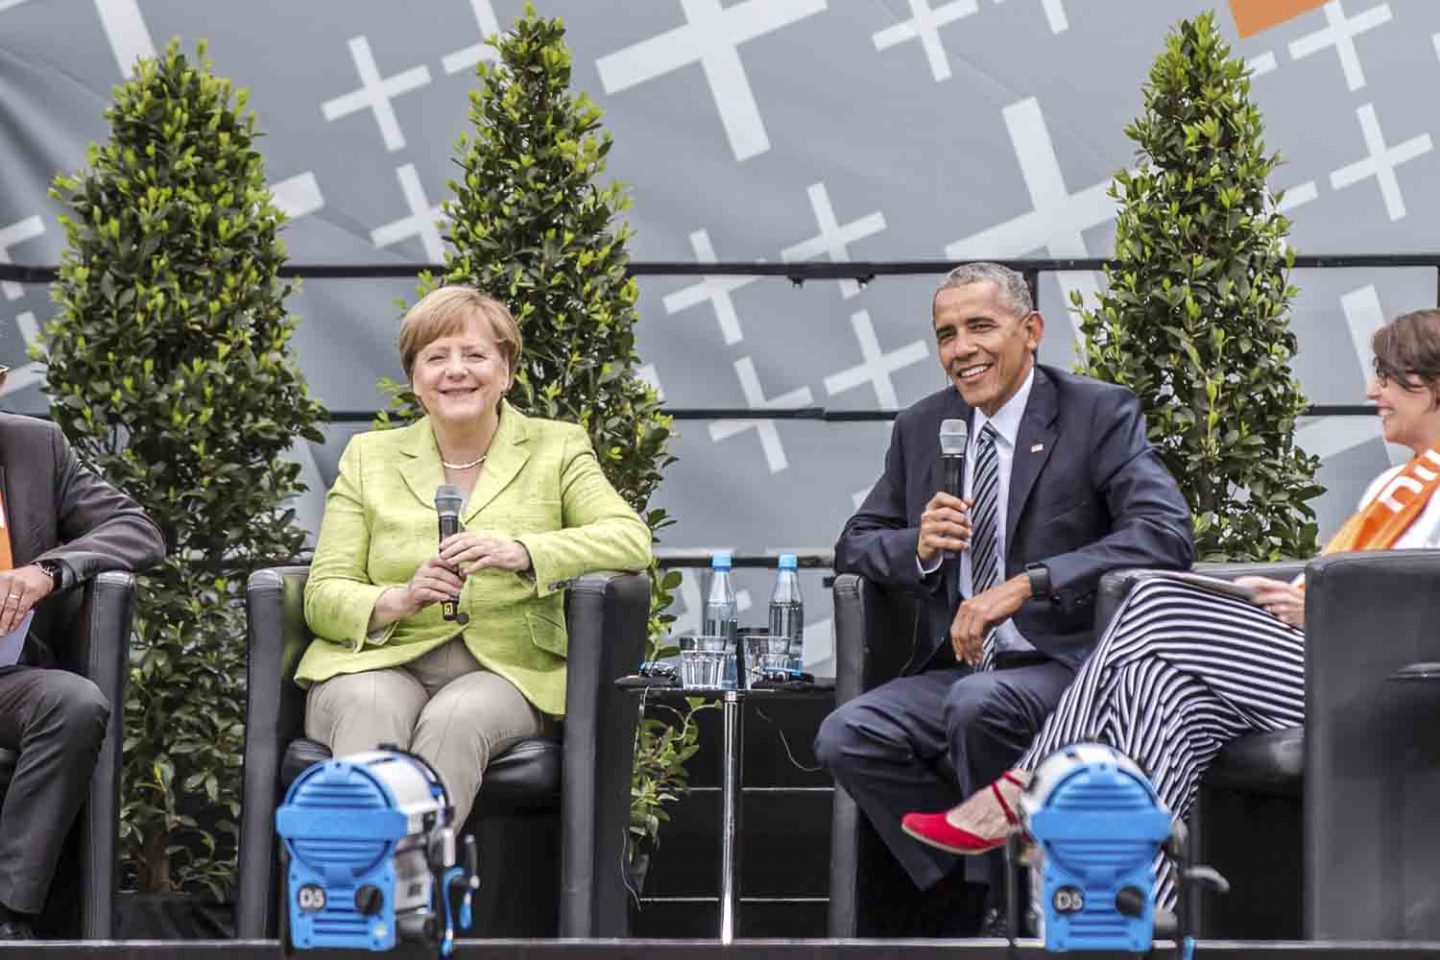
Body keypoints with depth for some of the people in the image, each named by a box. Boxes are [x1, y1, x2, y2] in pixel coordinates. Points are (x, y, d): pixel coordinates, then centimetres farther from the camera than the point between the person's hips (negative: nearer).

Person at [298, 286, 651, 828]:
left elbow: (631, 539, -4)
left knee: (455, 719, -35)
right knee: (371, 709, -34)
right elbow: (322, 597, 8)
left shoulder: (555, 449, 12)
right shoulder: (369, 456, 15)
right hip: (379, 664, 1)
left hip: (505, 672, -1)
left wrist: (520, 552, -21)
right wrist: (400, 600, -15)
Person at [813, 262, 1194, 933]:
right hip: (955, 670, 5)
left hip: (1063, 667, -5)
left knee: (980, 702, -36)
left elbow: (1166, 533, -16)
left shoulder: (1100, 414, -2)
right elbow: (854, 545, 19)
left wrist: (1025, 585, -25)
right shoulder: (921, 428, 14)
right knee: (846, 737, -21)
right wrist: (918, 547, -7)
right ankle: (966, 892, -8)